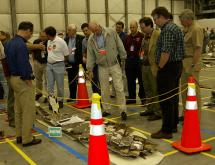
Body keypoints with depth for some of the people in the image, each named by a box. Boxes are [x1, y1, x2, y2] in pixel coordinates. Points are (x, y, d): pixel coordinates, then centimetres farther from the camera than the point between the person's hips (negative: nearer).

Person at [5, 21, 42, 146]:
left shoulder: (9, 43, 10)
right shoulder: (21, 45, -20)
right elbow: (24, 65, -23)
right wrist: (29, 81, -15)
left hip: (13, 78, 10)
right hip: (23, 80, -10)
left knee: (19, 110, 16)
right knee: (29, 110, -2)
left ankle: (20, 136, 24)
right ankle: (27, 139, 4)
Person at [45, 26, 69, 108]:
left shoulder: (61, 41, -12)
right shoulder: (49, 41, 9)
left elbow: (66, 54, -6)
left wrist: (61, 62, 4)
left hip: (58, 65, -6)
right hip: (49, 64, 6)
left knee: (60, 85, 4)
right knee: (49, 85, 7)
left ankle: (60, 101, 18)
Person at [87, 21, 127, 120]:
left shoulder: (111, 33, -6)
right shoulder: (91, 39, 2)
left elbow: (120, 46, -1)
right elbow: (90, 55, 5)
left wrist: (123, 59, 2)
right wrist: (90, 69, 3)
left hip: (114, 65, -2)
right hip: (102, 67, 3)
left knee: (119, 88, -6)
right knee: (104, 90, 8)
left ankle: (123, 110, 1)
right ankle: (106, 110, 21)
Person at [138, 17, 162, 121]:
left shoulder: (158, 34, -12)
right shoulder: (145, 36, 14)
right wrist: (141, 55, 10)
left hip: (153, 67, -8)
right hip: (144, 66, 9)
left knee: (156, 91, -1)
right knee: (147, 90, 16)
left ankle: (158, 112, 10)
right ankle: (150, 109, 29)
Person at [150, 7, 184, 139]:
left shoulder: (167, 30, -16)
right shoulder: (176, 27, 16)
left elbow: (166, 52, -25)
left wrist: (160, 68, -13)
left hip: (168, 67, -11)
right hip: (177, 65, 11)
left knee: (165, 100, -5)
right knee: (173, 97, 16)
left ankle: (167, 131, 1)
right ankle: (173, 125, 26)